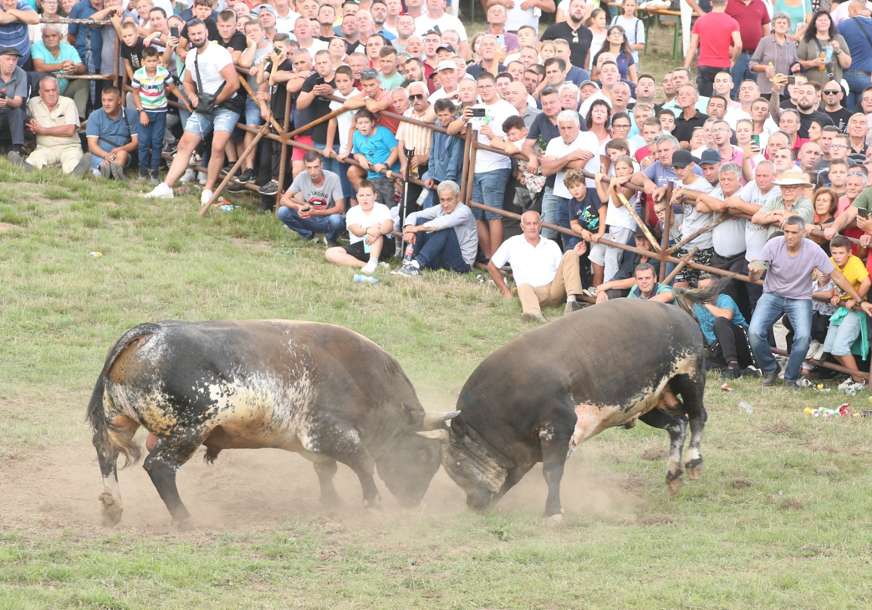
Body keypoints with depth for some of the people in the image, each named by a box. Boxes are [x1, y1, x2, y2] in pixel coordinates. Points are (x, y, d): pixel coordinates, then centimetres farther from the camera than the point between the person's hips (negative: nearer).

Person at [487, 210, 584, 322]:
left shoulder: (552, 245, 21)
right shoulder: (512, 244, 14)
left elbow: (564, 271, 20)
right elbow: (492, 266, 20)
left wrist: (574, 255, 1)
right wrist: (505, 291, 13)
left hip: (554, 288, 2)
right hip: (533, 291, -2)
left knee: (570, 255, -13)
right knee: (524, 286, -38)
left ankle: (572, 300, -34)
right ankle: (534, 313, -72)